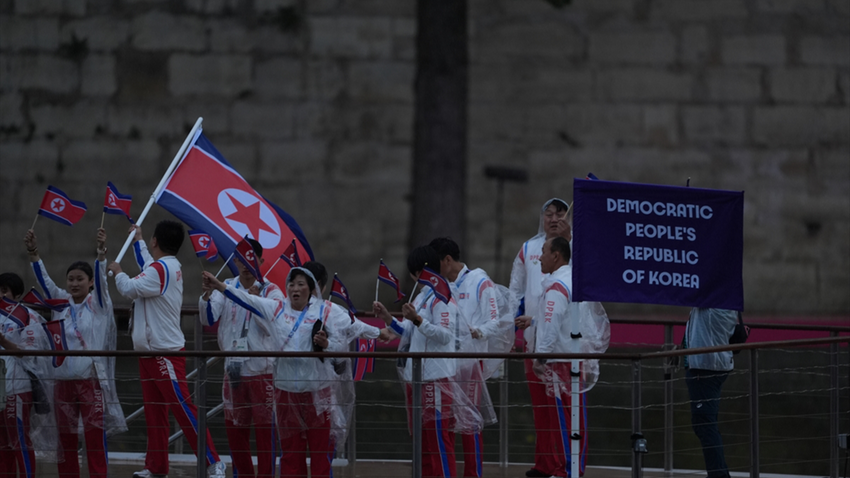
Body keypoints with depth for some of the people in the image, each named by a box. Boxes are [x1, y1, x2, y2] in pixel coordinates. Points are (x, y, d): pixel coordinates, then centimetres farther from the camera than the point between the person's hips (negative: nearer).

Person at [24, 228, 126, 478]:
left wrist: (102, 252, -29)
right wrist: (33, 253, -14)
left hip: (92, 379, -4)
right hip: (63, 379, 4)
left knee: (94, 437, -4)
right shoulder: (61, 303, 11)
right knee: (65, 437, 6)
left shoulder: (98, 303, 3)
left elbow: (101, 278, -12)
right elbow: (45, 280, 1)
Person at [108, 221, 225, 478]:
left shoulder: (161, 269, -17)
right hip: (150, 351, 10)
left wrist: (117, 272, -2)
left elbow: (131, 288, -22)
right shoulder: (169, 267, 13)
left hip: (165, 351, -10)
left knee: (183, 407, -11)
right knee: (154, 411, 11)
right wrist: (137, 241, 48)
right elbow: (147, 266, 35)